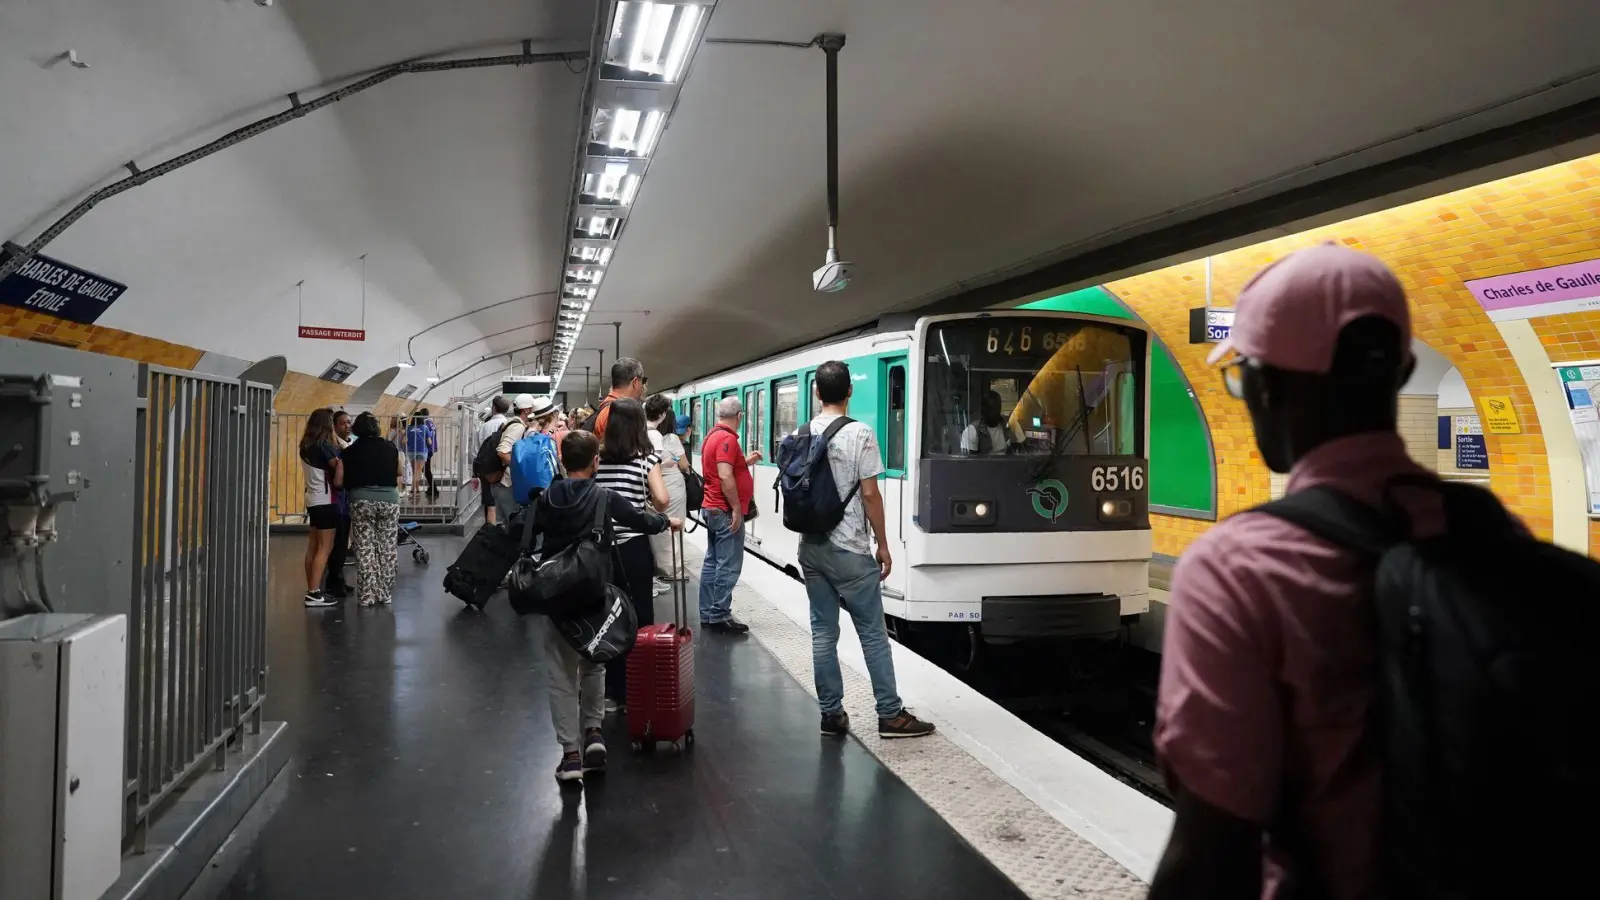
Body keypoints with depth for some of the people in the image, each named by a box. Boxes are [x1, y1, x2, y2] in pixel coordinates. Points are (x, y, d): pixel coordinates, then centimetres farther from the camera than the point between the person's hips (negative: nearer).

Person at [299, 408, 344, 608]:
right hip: (326, 500, -8)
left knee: (313, 546, 10)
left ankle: (311, 590, 14)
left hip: (313, 499, 8)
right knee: (325, 547, -5)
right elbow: (339, 467, -23)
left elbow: (320, 470, 6)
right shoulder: (324, 445, -15)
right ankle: (314, 594, -7)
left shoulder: (306, 445, 10)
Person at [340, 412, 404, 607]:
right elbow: (401, 472, 15)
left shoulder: (351, 451, 0)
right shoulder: (389, 447, 4)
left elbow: (342, 480, 0)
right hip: (389, 499, 1)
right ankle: (385, 594, 12)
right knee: (387, 548, 8)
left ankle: (367, 595, 5)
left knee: (365, 549, 4)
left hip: (361, 500, -1)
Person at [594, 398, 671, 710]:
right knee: (637, 619, 6)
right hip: (634, 548, -3)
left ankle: (611, 689, 20)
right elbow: (661, 501, -15)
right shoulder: (646, 458, -6)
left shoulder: (596, 457, 2)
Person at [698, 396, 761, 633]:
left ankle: (708, 614, 16)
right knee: (728, 565, -6)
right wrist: (736, 508, -22)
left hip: (712, 508, 10)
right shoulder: (728, 439, -17)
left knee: (712, 562, 12)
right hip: (725, 511, -10)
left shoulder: (713, 436, 13)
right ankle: (720, 616, -3)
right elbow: (725, 476, -26)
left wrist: (745, 461, 25)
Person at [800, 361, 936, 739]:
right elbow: (870, 495, -12)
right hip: (849, 550, -5)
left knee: (823, 631, 10)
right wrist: (883, 545, -4)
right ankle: (890, 715, 9)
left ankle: (831, 713, 15)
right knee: (872, 632, 3)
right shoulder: (859, 433, -12)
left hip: (811, 547, 6)